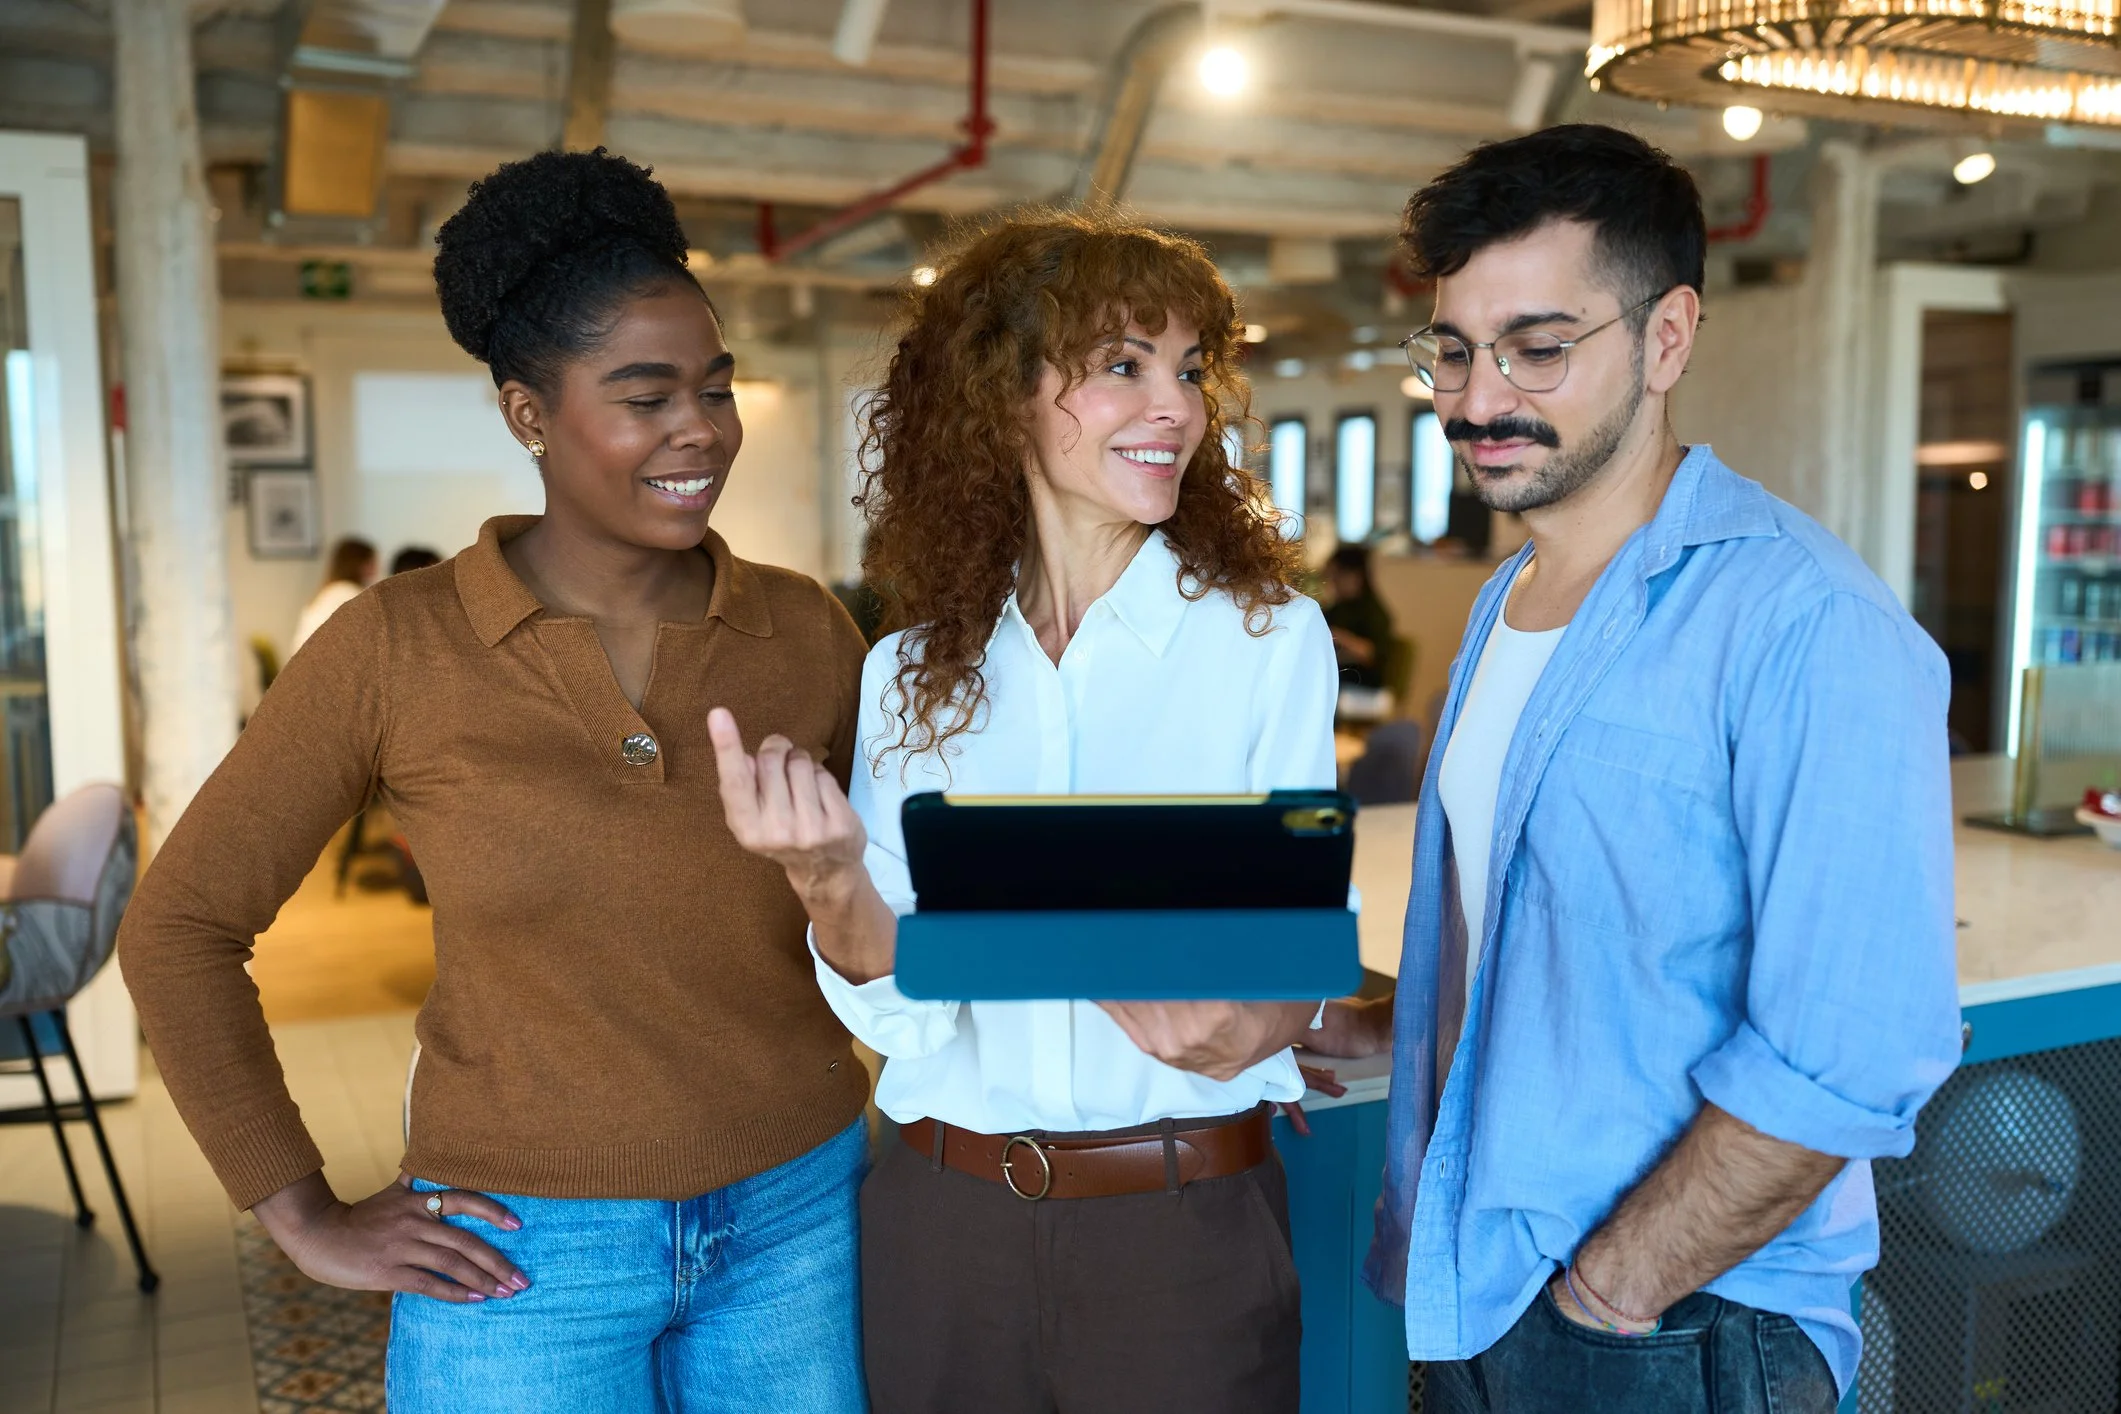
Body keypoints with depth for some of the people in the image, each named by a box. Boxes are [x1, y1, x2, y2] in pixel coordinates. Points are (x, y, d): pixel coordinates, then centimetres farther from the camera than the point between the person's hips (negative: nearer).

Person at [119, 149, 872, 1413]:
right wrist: (303, 1213, -3)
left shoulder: (806, 633, -3)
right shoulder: (397, 647, -9)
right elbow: (181, 923, -2)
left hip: (800, 1223, 3)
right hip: (525, 1253, -2)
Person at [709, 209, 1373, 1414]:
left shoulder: (1265, 636, -7)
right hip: (946, 1223, 3)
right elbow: (901, 1004, -4)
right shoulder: (914, 672, 1)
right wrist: (830, 880, -24)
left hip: (1182, 1223, -2)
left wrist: (1254, 1019, -27)